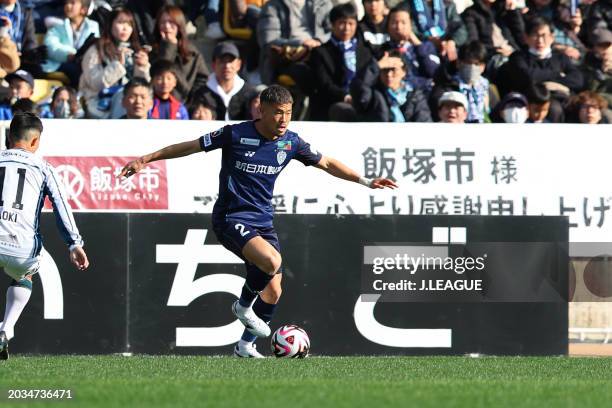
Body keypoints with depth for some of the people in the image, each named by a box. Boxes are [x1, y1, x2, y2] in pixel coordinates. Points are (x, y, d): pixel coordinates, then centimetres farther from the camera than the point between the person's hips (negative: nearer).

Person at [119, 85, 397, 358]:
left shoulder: (290, 143, 1)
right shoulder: (236, 135, -13)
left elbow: (326, 163, 15)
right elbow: (191, 147, -4)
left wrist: (365, 182, 14)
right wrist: (146, 159, -3)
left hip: (263, 220, 6)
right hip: (231, 219, -6)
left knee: (273, 290, 4)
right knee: (272, 261, -30)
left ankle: (246, 345, 23)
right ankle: (243, 306, -2)